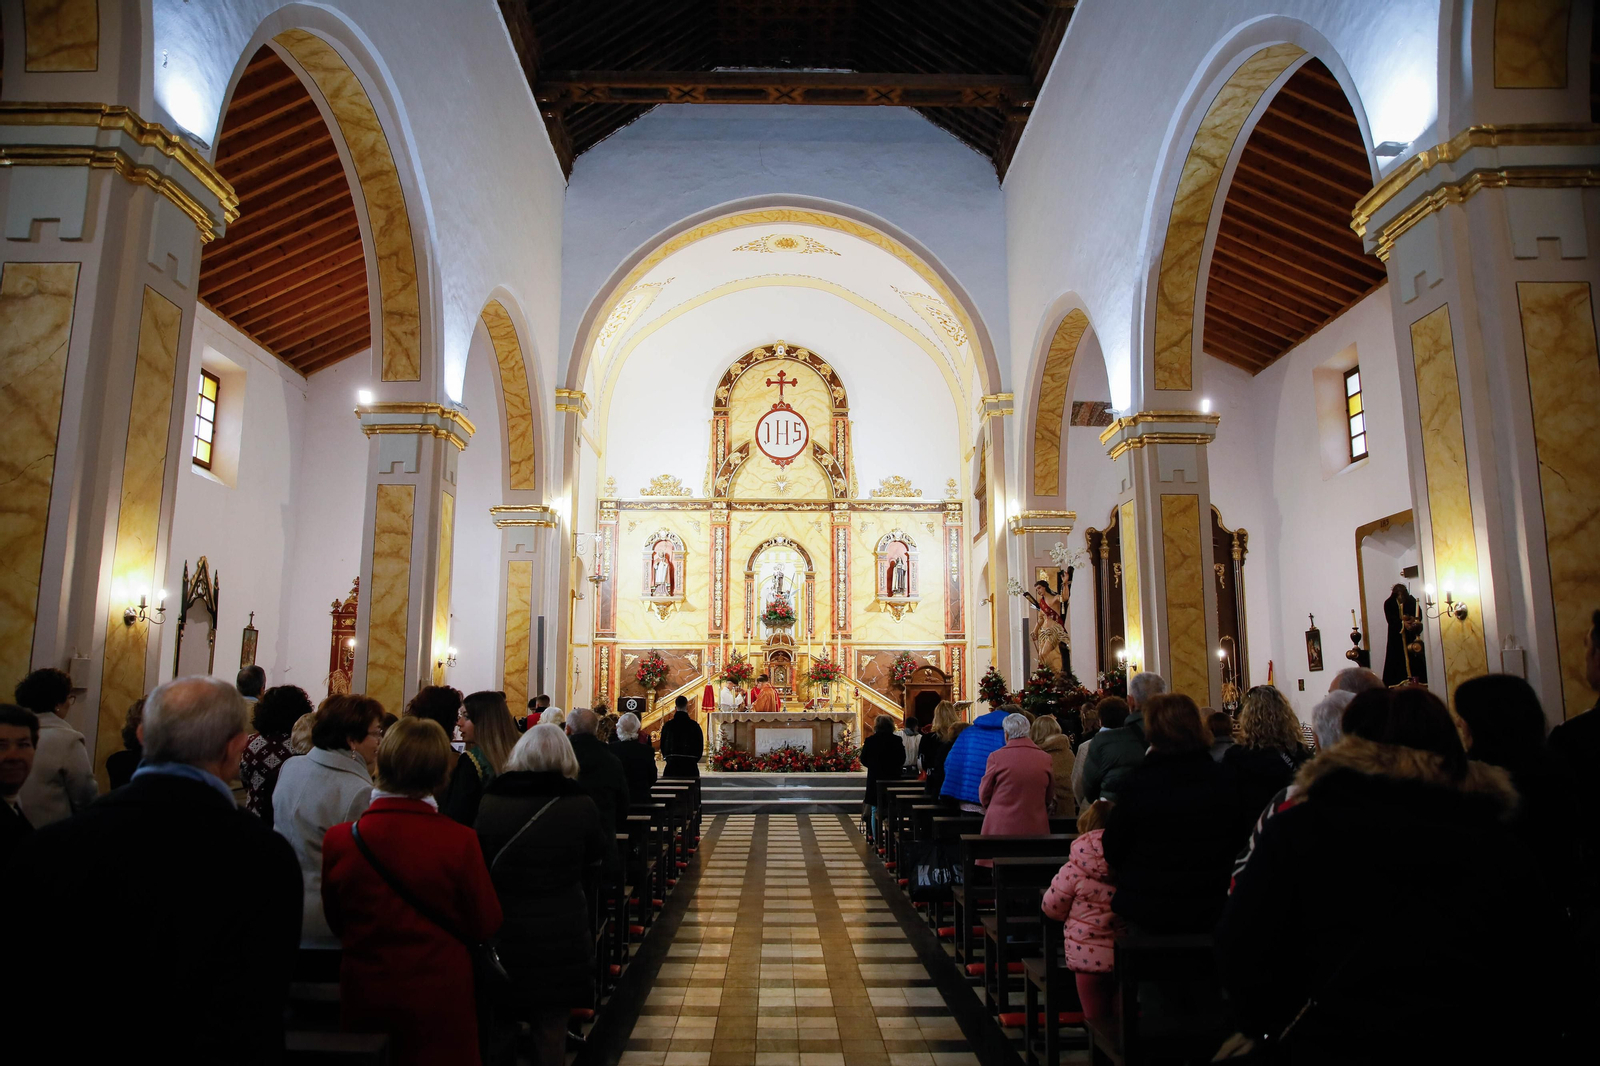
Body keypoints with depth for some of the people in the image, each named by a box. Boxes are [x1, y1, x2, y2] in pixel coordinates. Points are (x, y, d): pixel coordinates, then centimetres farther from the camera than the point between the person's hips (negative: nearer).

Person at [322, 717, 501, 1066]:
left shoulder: (339, 839, -15)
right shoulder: (460, 841, -21)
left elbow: (336, 921, 1)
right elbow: (485, 925, -9)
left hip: (363, 999, 2)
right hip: (440, 1001, -2)